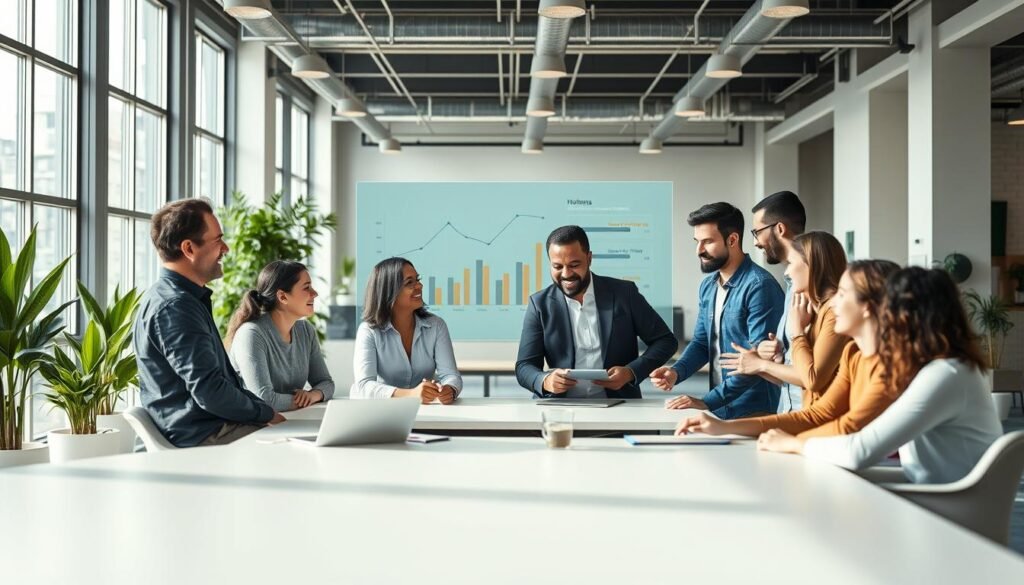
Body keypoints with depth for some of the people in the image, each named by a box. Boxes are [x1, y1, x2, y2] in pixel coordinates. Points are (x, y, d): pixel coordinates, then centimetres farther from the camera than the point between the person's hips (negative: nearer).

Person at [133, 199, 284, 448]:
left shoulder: (185, 299, 18)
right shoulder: (174, 307, -16)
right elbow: (210, 393, -21)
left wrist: (265, 412, 10)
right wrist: (267, 413, -8)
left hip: (216, 428, 10)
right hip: (205, 437, -10)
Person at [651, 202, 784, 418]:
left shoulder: (760, 286, -16)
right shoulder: (708, 285, 9)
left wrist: (707, 401, -24)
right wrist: (676, 372, -6)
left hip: (753, 413, -7)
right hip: (719, 409, 7)